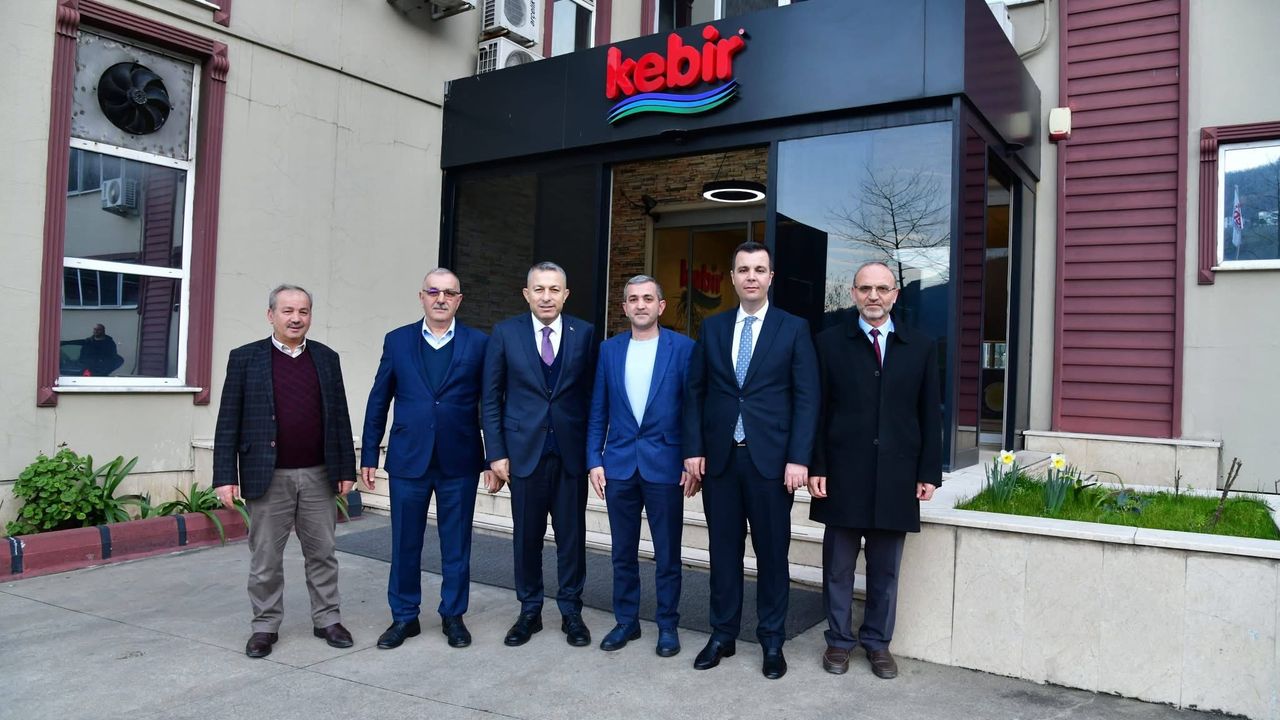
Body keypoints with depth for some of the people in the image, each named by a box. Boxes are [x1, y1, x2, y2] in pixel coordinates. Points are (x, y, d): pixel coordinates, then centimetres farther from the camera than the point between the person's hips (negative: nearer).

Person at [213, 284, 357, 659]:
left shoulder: (326, 358, 7)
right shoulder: (245, 358, 0)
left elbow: (339, 417, 8)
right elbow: (229, 421, -2)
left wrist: (346, 469, 5)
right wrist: (226, 476, -7)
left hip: (319, 475, 2)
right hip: (268, 476, -2)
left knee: (322, 554, 11)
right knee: (265, 559, 9)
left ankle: (327, 620, 25)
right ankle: (265, 626, 23)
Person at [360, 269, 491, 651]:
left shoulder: (478, 343, 0)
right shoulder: (397, 341, 4)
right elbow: (378, 402, 6)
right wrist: (369, 456, 4)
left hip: (459, 462, -1)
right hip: (408, 460, 1)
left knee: (456, 546, 10)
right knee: (405, 544, 10)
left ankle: (453, 615, 26)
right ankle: (404, 617, 27)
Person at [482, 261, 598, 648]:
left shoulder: (585, 333, 1)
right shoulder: (505, 333, 0)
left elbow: (592, 394, 4)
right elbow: (491, 398, 2)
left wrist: (593, 449, -1)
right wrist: (496, 453, -3)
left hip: (571, 452, 0)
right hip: (524, 450, 0)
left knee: (572, 536, 7)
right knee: (527, 536, 9)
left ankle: (571, 612, 22)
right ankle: (529, 611, 25)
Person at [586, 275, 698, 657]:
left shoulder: (683, 348, -2)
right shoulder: (609, 349, 7)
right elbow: (598, 411, 8)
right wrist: (595, 460, 2)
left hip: (665, 466, -3)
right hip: (619, 464, 3)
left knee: (667, 554, 6)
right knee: (623, 552, 12)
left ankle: (668, 625, 22)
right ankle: (626, 621, 27)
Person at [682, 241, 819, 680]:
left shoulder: (794, 329, 1)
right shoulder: (711, 328, 9)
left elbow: (806, 398, -3)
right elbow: (695, 393, 8)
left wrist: (799, 458, -11)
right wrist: (693, 449, 0)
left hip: (771, 459, -2)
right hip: (718, 457, 2)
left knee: (772, 552, 6)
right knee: (723, 549, 10)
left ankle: (772, 641, 20)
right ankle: (722, 635, 23)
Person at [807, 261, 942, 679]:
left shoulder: (920, 348, 8)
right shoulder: (830, 343, 3)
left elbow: (930, 416, 7)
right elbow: (817, 409, 1)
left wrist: (929, 473, 2)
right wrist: (815, 466, -5)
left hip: (896, 478, 1)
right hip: (843, 475, -1)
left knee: (885, 568, 10)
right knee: (838, 565, 8)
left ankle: (878, 641, 26)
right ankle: (840, 639, 23)